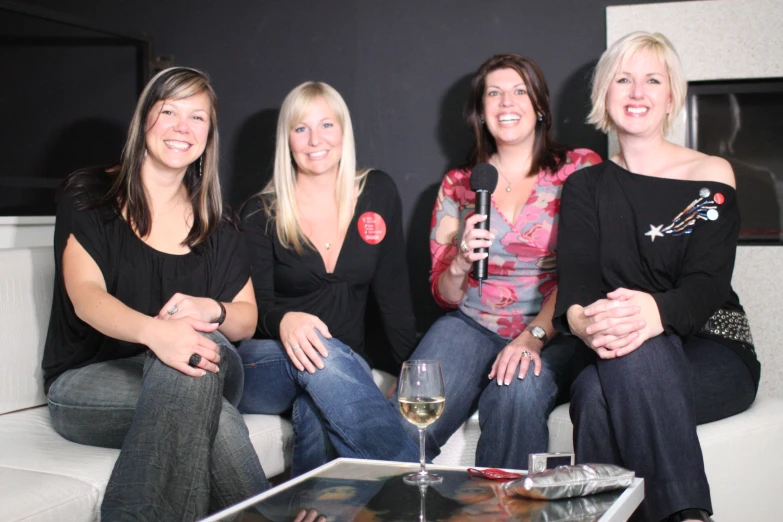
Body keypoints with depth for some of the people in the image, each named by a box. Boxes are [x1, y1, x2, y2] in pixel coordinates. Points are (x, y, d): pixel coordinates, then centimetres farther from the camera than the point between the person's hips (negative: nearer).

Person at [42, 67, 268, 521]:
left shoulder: (216, 224, 13)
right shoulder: (89, 196, 2)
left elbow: (247, 318, 11)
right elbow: (85, 296, -14)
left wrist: (210, 310, -16)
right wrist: (155, 331, -36)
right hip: (86, 383, -4)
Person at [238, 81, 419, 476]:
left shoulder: (378, 194, 7)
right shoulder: (262, 214, 1)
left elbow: (393, 292, 8)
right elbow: (254, 304, -6)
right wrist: (283, 322, -31)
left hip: (345, 366, 1)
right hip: (264, 368, -1)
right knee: (321, 353, -37)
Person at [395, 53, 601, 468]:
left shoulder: (579, 170, 5)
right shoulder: (458, 184, 14)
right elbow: (443, 294, 14)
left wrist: (534, 336, -20)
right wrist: (460, 265, -10)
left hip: (552, 330, -2)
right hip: (472, 325, 2)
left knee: (516, 394, -36)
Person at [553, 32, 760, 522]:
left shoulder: (711, 177, 2)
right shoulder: (585, 187, 11)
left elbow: (707, 283, -12)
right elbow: (576, 275, -6)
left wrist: (656, 313, -37)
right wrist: (582, 319, -33)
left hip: (714, 355, -2)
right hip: (616, 359, 2)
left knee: (603, 386, -34)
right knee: (594, 390, -35)